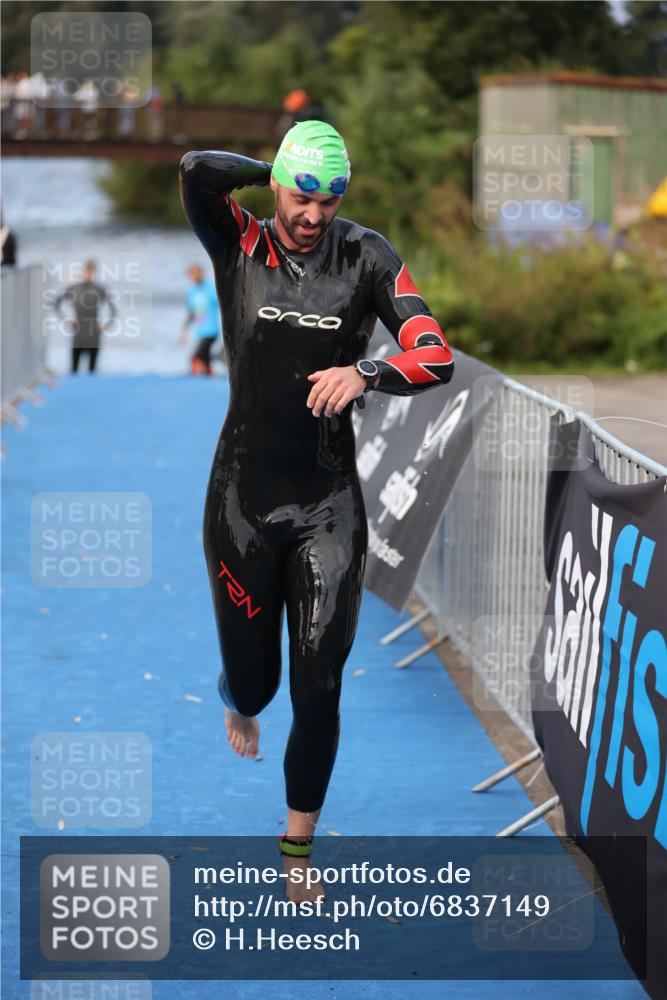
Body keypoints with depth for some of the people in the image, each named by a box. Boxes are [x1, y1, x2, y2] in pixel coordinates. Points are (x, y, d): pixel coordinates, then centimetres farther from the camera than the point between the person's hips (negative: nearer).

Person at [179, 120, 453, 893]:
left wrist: (365, 375, -31)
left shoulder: (366, 258, -3)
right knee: (253, 680, 10)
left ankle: (298, 847, 15)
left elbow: (437, 359, -13)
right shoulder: (239, 245, -4)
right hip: (243, 499, 0)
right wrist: (276, 173, -9)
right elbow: (197, 171, -24)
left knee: (318, 689, -2)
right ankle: (238, 701, 50)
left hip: (329, 503, 0)